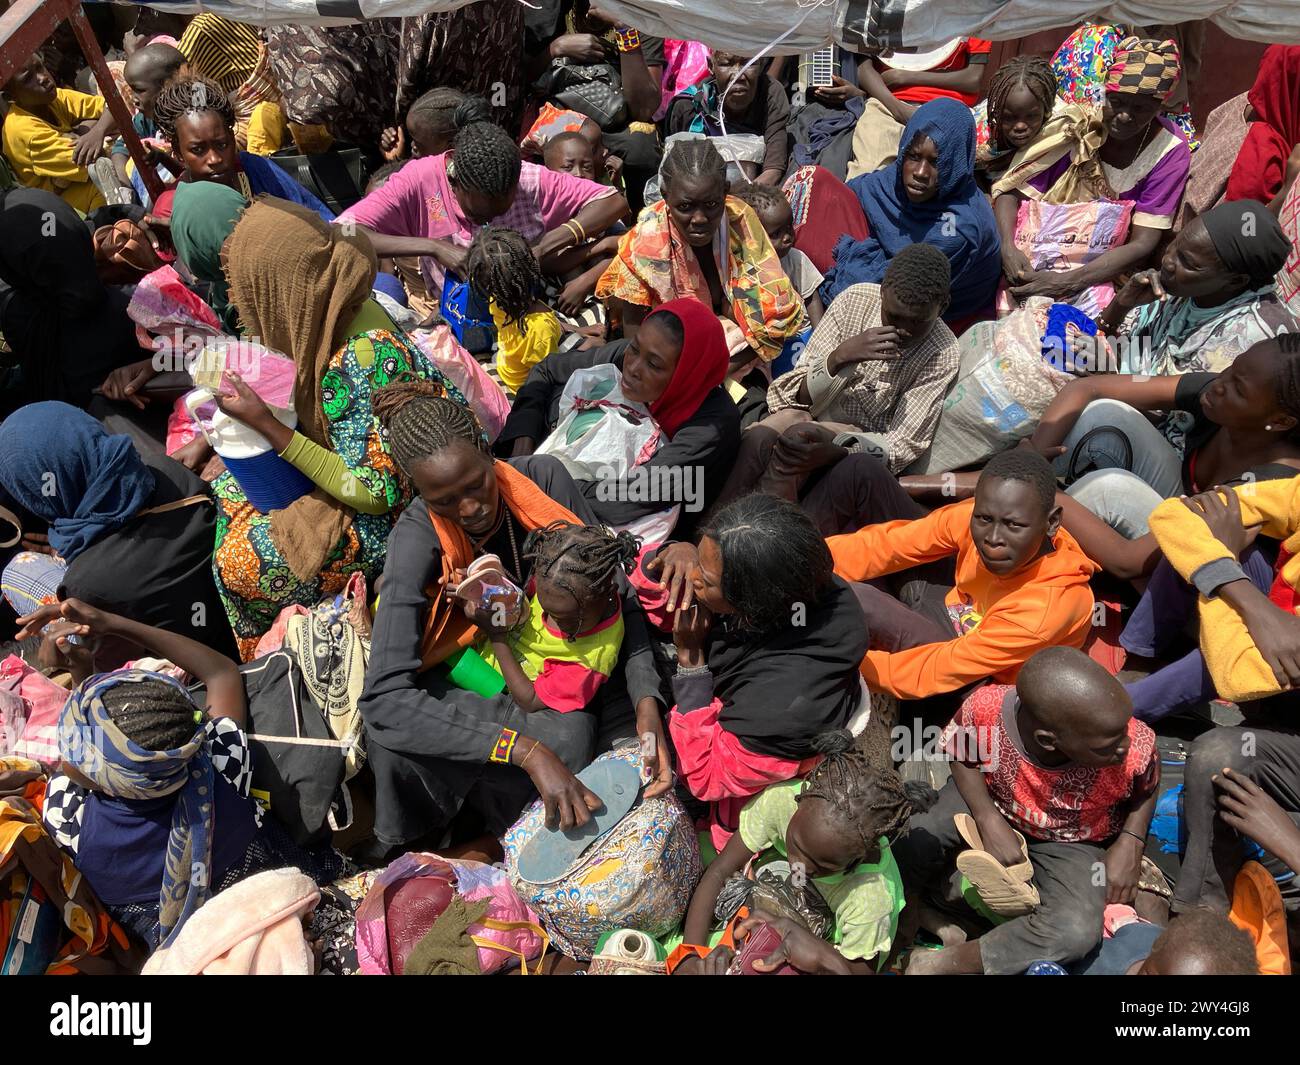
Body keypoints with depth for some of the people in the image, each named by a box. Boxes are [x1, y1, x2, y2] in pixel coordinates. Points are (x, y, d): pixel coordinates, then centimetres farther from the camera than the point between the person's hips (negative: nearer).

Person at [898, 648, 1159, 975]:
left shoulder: (1135, 748, -33)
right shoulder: (986, 708, -35)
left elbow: (1148, 785, -4)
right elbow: (959, 753, -10)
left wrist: (1131, 843, -14)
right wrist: (989, 821, -21)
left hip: (1071, 842, 0)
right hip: (991, 802, 0)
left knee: (1077, 933, -24)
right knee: (913, 844, -23)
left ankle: (944, 963, -9)